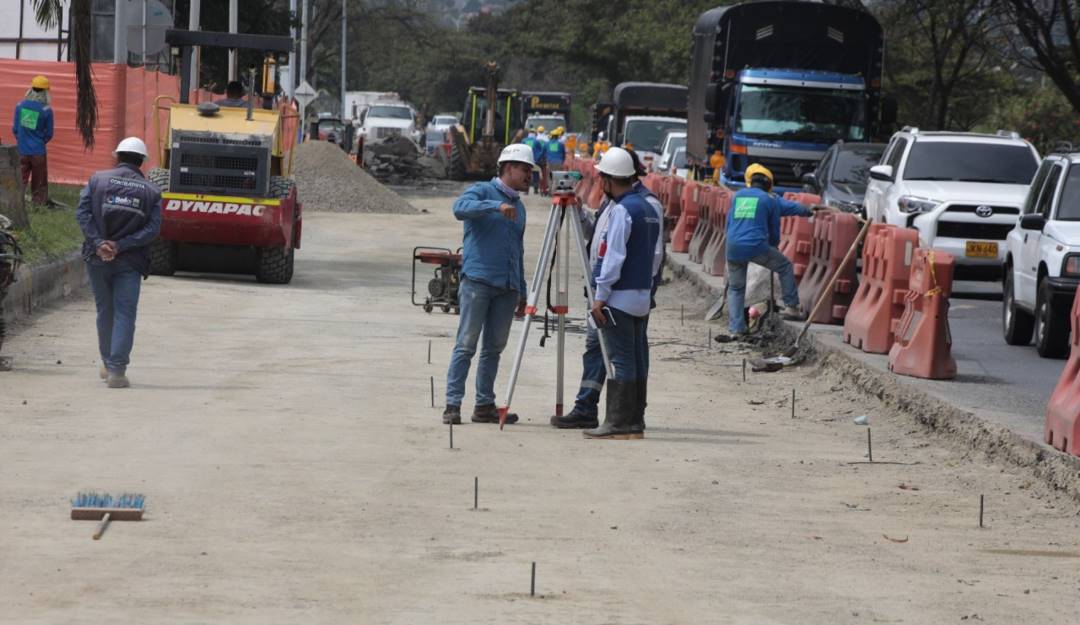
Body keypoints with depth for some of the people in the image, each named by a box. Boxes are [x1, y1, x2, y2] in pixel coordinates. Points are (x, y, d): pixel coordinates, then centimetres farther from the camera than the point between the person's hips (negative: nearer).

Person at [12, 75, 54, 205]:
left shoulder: (20, 106, -3)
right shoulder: (46, 110, -10)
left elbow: (15, 129, 4)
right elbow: (49, 134, -2)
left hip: (22, 151, 2)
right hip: (38, 151, -2)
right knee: (39, 184, 9)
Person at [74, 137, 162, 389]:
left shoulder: (98, 180, 4)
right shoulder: (151, 191, 3)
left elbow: (83, 213, -8)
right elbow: (152, 228, -8)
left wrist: (98, 243, -13)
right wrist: (120, 246, -12)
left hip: (98, 258, 2)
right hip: (129, 262, -2)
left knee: (105, 311, 16)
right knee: (124, 314, -2)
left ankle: (108, 363, 28)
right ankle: (116, 370, -13)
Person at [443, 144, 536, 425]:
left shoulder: (519, 206, 20)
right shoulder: (482, 191, 0)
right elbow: (460, 208, -22)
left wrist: (522, 290, 22)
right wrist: (496, 206, -33)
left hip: (506, 287, 7)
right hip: (478, 281, -7)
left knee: (494, 347, 7)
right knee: (466, 344, -8)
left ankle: (485, 405, 11)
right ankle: (452, 404, -7)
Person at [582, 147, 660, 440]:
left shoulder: (622, 210, -13)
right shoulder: (649, 209, 14)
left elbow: (614, 256, -17)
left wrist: (600, 296, -15)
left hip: (619, 296, -9)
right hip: (642, 295, 9)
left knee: (620, 360, -8)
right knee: (636, 359, 9)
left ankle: (618, 423, -8)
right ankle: (634, 422, 11)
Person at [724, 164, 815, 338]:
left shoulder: (737, 196, 16)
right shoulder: (770, 200, 7)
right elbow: (774, 228, 18)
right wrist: (773, 246, 36)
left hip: (733, 249, 3)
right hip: (756, 246, -3)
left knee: (735, 289, 16)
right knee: (785, 267, 19)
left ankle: (736, 329, 8)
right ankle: (791, 307, 15)